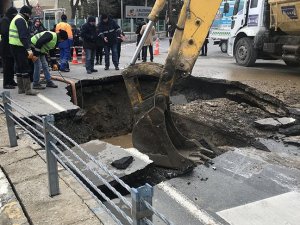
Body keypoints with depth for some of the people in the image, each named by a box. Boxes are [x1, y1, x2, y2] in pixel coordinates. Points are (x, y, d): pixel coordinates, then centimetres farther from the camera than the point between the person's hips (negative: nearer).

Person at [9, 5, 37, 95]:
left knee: (19, 67, 14)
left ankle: (21, 88, 20)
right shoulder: (21, 20, -13)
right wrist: (29, 49, -27)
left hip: (14, 46, 10)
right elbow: (23, 36, -23)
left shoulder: (16, 19, 20)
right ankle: (28, 89, -6)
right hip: (19, 47, -10)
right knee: (25, 67, -7)